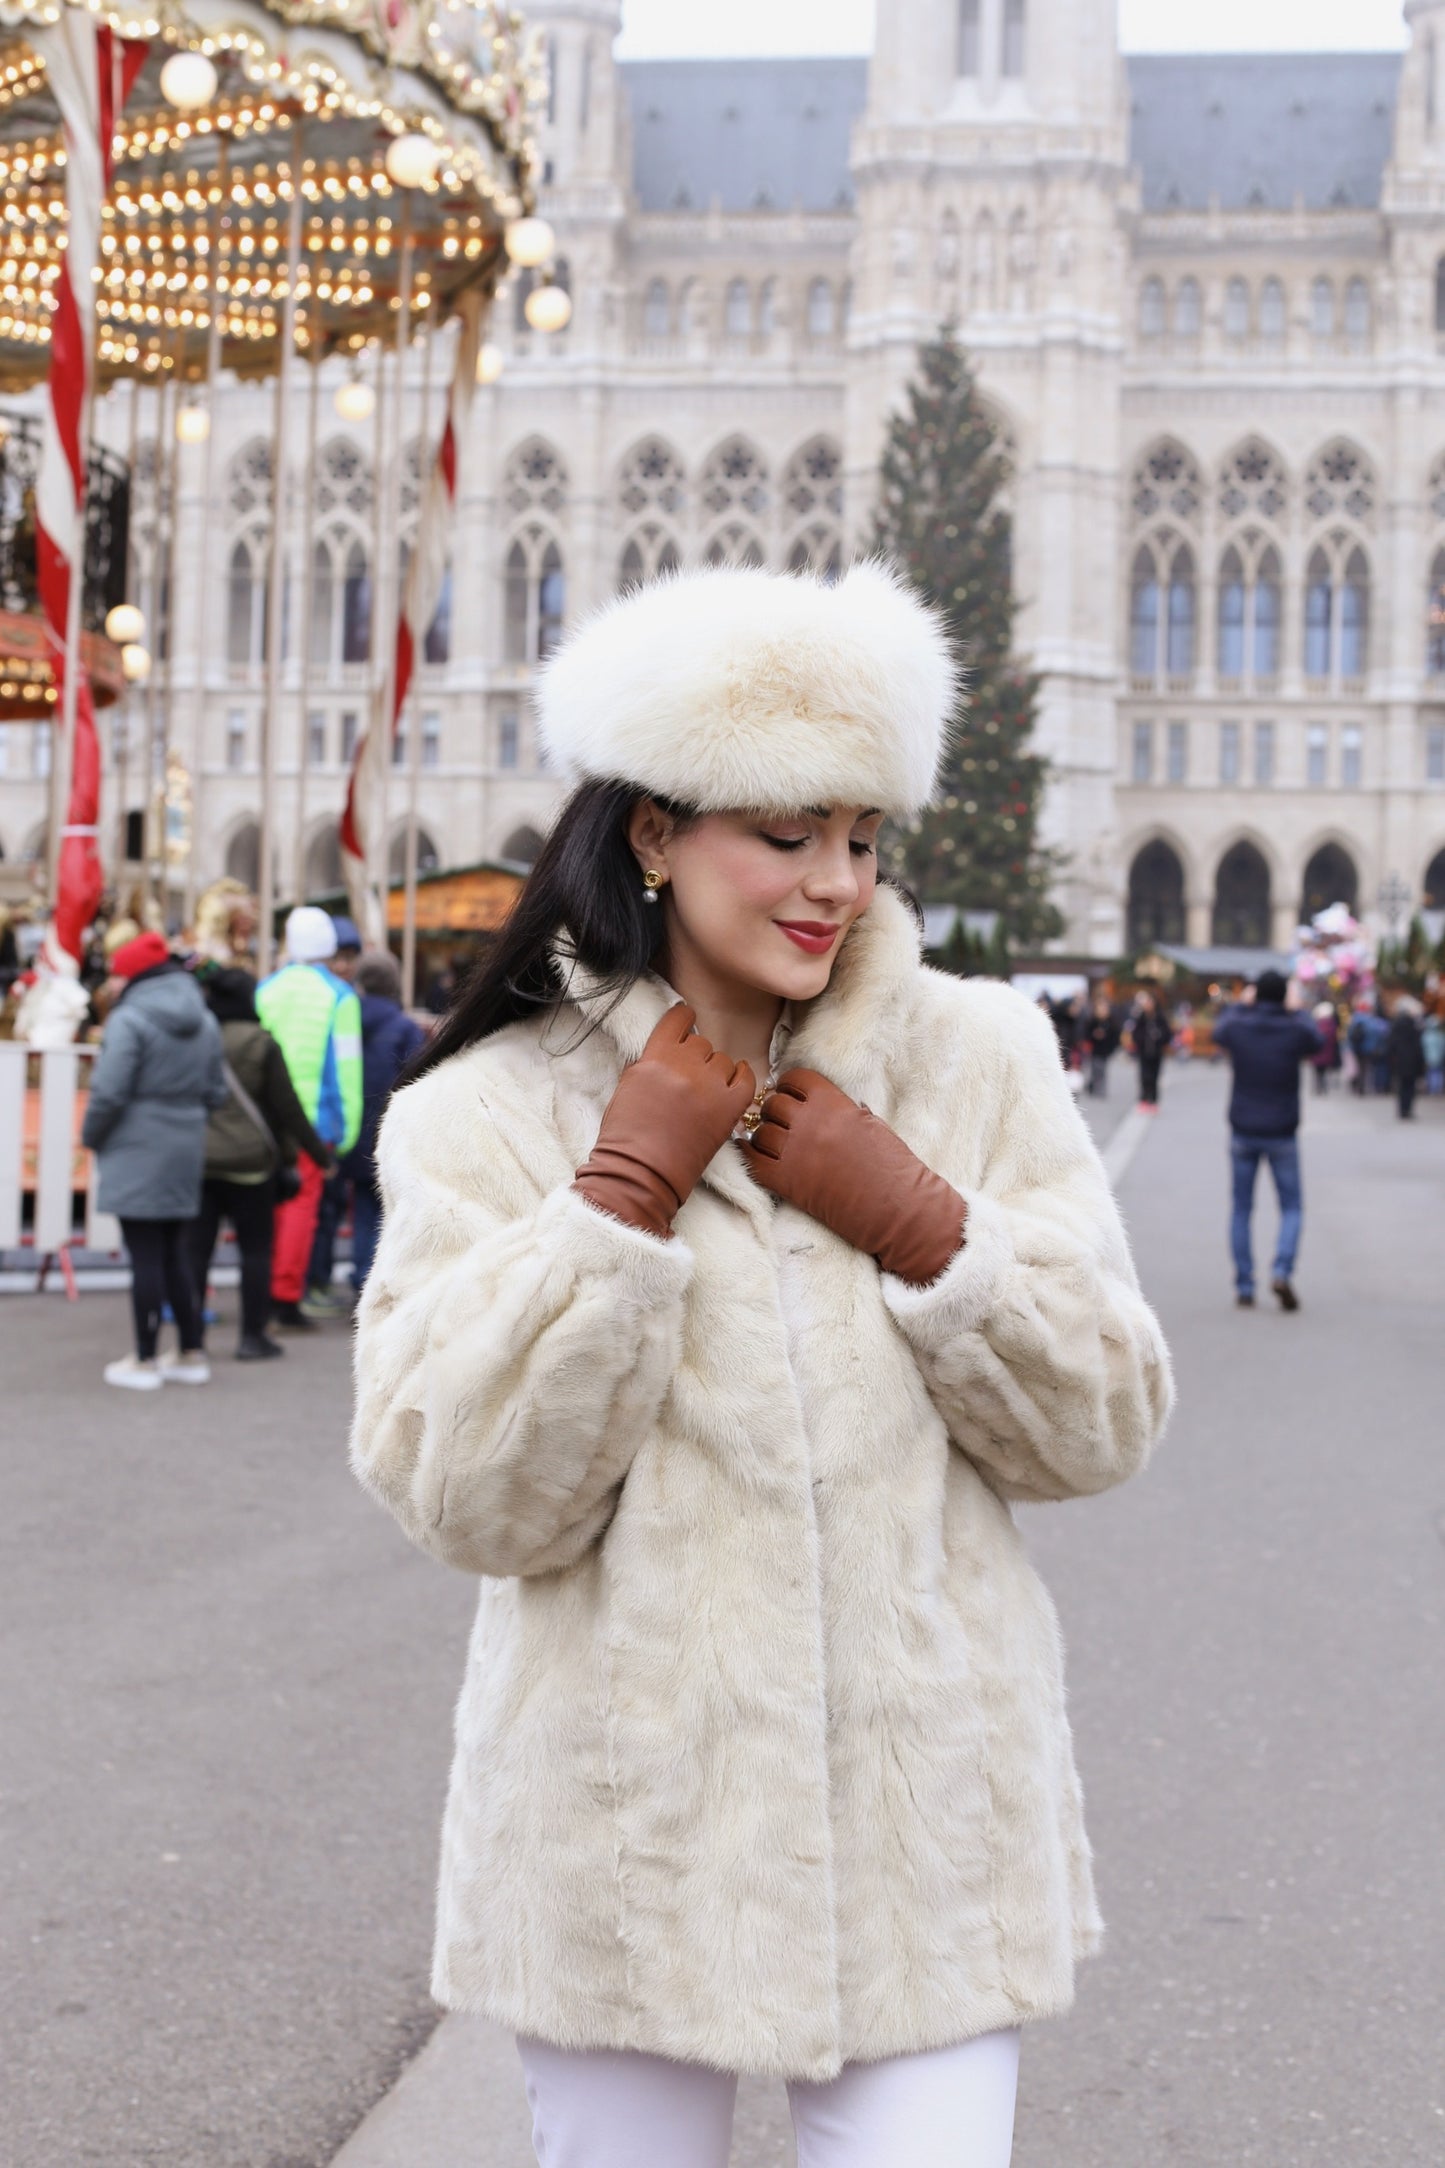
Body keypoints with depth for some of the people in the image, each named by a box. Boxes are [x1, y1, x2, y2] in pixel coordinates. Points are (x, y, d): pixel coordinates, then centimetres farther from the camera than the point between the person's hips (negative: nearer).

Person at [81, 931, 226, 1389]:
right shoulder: (204, 1022, 9)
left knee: (146, 1257, -1)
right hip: (186, 1154, 7)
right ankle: (192, 1354, 18)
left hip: (137, 1155, -7)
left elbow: (109, 1093, -17)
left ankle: (144, 1361, 5)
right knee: (176, 1255, 15)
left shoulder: (130, 1020, -15)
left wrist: (91, 1137, -2)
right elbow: (215, 1092, 9)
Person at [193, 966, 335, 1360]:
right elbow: (287, 1106, -4)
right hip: (248, 1161, -3)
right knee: (255, 1248, 7)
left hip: (196, 1161, 3)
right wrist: (318, 1151, 6)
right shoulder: (261, 1045, -6)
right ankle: (253, 1336, 7)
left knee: (196, 1249, 5)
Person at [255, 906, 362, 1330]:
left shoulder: (265, 990, 7)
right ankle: (286, 1297, -6)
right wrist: (347, 1126, 0)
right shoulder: (338, 996, -3)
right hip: (314, 1117, -4)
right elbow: (346, 1066, -4)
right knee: (302, 1202, -2)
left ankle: (262, 1294, 16)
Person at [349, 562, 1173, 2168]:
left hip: (925, 1826, 1)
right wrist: (622, 1192, -16)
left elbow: (1102, 1428, 2)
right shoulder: (486, 1115, -4)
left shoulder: (977, 1059, 1)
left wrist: (917, 1224, -12)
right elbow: (471, 1502, -12)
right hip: (629, 1836, -1)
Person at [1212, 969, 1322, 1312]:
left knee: (1241, 1210, 10)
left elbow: (1219, 1032, 18)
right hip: (1282, 1133, -1)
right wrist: (1297, 1013, 27)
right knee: (1292, 1209, 9)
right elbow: (1315, 1046, 15)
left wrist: (1240, 1006, 31)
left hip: (1243, 1132, 1)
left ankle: (1244, 1287, 6)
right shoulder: (1296, 1030, -9)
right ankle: (1282, 1271, -13)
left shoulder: (1238, 1027, -7)